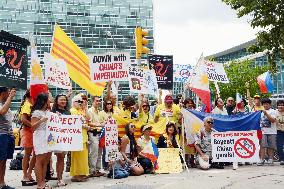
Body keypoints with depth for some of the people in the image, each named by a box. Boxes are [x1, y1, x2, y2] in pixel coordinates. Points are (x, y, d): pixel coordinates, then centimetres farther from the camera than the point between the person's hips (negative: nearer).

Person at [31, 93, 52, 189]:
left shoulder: (48, 111, 16)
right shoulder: (36, 112, -8)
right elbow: (33, 127, -10)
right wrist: (41, 120, -23)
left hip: (48, 137, 8)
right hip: (40, 137, -8)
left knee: (46, 161, 8)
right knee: (40, 160, -4)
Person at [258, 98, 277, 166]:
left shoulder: (273, 111, 1)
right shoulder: (262, 112, 17)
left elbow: (273, 120, -13)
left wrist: (266, 114, -19)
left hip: (271, 132, -3)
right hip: (263, 132, 3)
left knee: (271, 146, 1)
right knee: (262, 145, -6)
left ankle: (270, 159, 8)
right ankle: (262, 159, -7)